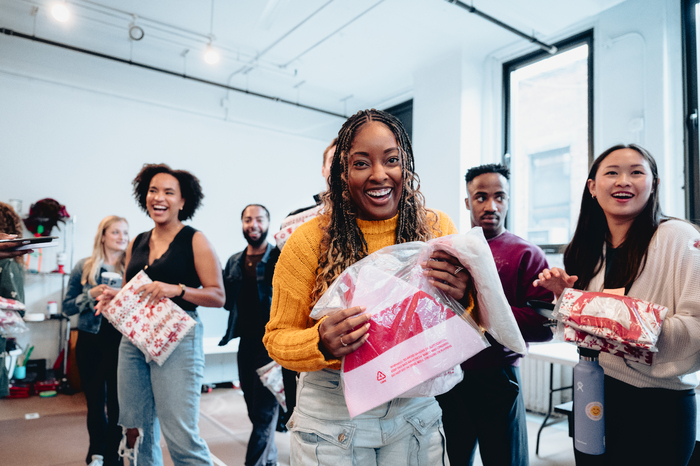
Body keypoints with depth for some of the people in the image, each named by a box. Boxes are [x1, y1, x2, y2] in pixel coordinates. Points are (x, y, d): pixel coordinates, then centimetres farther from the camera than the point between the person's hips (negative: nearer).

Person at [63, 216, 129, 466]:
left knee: (117, 403, 5)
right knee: (95, 401, 13)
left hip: (122, 341, -1)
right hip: (91, 342, 1)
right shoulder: (85, 267, 2)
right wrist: (92, 295, -13)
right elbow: (67, 306, 2)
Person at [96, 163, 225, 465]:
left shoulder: (194, 240, -3)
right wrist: (114, 297, 3)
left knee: (181, 437, -7)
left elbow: (217, 296, -8)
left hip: (177, 340, -5)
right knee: (138, 432, 11)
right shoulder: (136, 244, 13)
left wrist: (176, 289, -20)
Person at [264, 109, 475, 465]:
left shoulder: (437, 230, -7)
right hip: (331, 417, -1)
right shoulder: (310, 240, -14)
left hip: (416, 409, 2)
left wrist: (463, 298, -22)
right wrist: (321, 344, -27)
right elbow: (278, 337, -6)